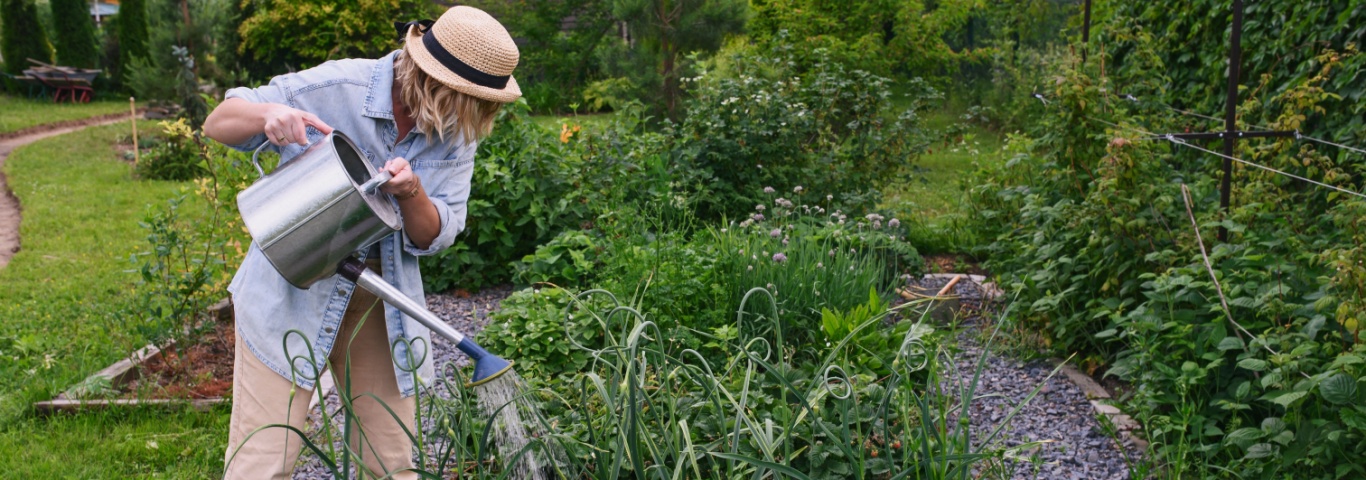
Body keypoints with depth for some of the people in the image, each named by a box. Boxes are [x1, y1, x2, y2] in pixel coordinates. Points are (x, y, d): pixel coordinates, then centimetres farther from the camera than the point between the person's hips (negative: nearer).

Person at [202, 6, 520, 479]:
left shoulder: (457, 135, -3)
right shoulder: (335, 87, -15)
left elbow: (434, 236, -4)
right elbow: (217, 123, -8)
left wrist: (412, 194, -26)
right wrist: (268, 114, -30)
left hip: (381, 301, 4)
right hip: (292, 292, -4)